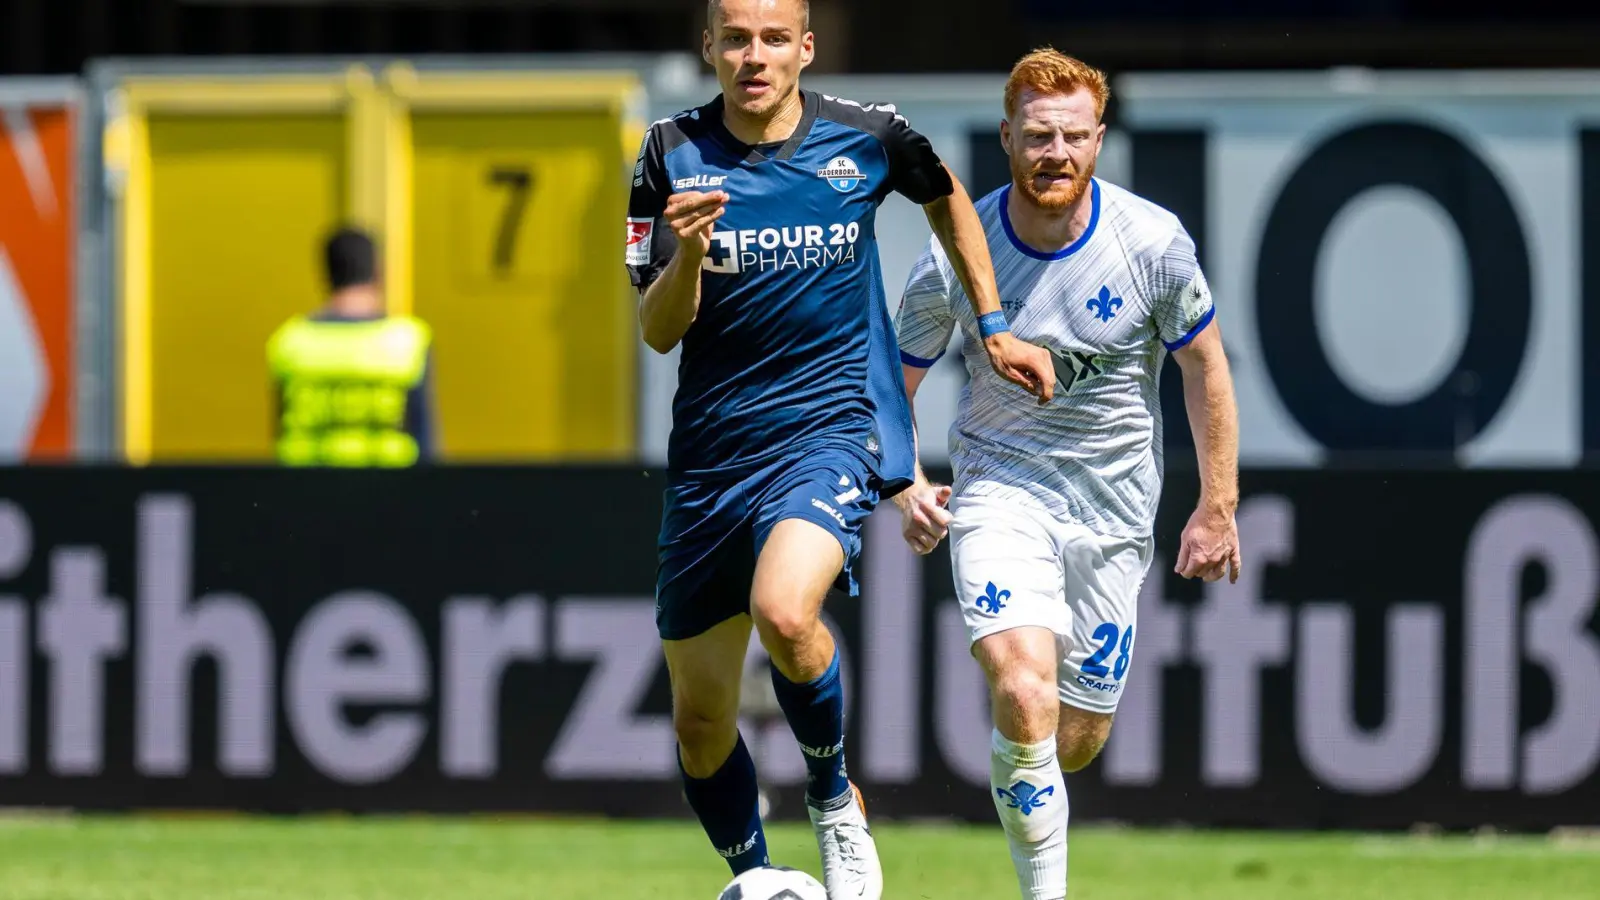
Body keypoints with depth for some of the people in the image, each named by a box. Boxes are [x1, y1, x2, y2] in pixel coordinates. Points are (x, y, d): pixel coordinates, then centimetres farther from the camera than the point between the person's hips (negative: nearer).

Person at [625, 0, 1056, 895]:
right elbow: (658, 332, -3)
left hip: (831, 427, -3)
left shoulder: (865, 136, -3)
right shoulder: (673, 154, -3)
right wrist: (688, 253, -23)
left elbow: (946, 195, 21)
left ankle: (835, 796, -4)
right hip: (711, 452, 3)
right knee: (701, 716, 8)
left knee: (784, 614, -32)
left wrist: (995, 329, 20)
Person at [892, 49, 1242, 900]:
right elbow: (890, 387, 3)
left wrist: (1217, 508, 3)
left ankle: (1020, 778, 42)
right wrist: (907, 487, -14)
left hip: (1113, 509, 2)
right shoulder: (955, 255, -12)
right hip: (998, 490, -2)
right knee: (1024, 693, -25)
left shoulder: (1152, 242, -11)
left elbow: (1204, 366, 3)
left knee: (1079, 738, 5)